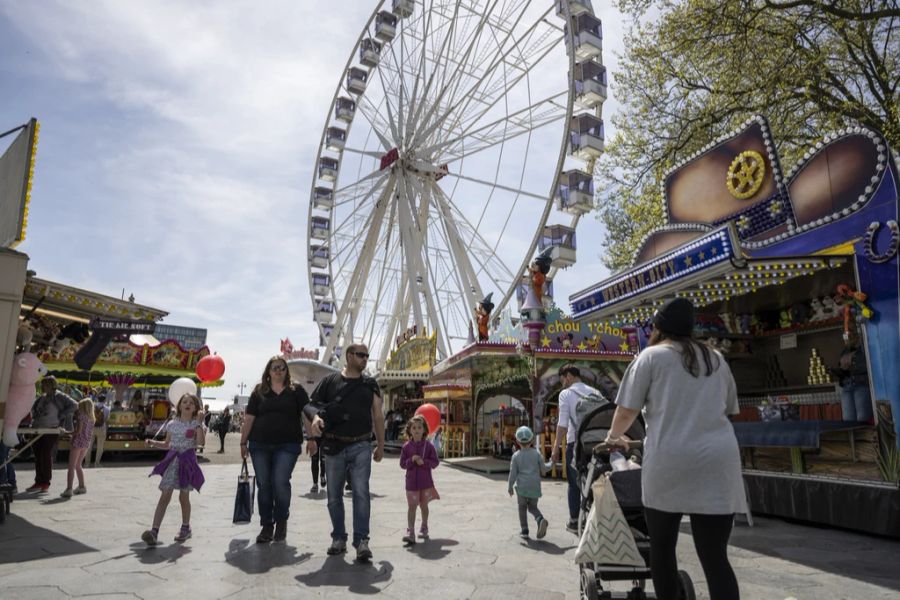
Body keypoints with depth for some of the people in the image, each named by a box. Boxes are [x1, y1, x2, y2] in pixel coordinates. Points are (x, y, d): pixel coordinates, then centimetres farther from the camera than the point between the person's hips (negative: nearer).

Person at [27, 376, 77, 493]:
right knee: (38, 456, 9)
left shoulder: (59, 396, -8)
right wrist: (34, 419, 13)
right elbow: (34, 409, 30)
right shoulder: (42, 397, 14)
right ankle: (38, 482, 17)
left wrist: (61, 416, -16)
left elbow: (74, 405, -15)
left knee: (46, 455, -4)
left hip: (51, 431, -7)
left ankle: (45, 483, 6)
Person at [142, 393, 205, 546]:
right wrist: (153, 443, 2)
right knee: (165, 496, -8)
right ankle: (154, 531, -12)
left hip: (188, 461, -2)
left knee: (184, 497, 7)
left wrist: (200, 423, -22)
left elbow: (201, 442, -17)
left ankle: (186, 527, 25)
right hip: (172, 460, 2)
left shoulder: (196, 424, -1)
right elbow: (167, 444, 18)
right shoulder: (172, 424, 9)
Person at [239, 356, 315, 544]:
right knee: (263, 485, 5)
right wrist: (243, 442, 5)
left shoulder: (296, 391, 5)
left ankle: (281, 522, 13)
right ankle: (267, 525, 19)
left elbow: (306, 415, 0)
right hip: (259, 445, 2)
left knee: (281, 482, -10)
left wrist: (312, 439, -9)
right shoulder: (259, 391, 10)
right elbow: (249, 418, 9)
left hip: (287, 445, -2)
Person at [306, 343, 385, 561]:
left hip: (361, 446, 0)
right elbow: (311, 404, 3)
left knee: (361, 492, -10)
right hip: (334, 447, 1)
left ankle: (361, 540, -6)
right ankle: (338, 538, 22)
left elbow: (378, 416, 11)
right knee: (334, 495, 9)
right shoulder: (329, 381, 5)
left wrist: (381, 445, 9)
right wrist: (315, 416, -20)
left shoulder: (370, 385, 9)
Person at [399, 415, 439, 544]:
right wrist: (411, 460, -18)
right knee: (411, 506, -4)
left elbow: (435, 462, -3)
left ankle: (424, 528, 32)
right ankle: (410, 532, -4)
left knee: (424, 505, 14)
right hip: (411, 481, 0)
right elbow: (402, 463, 0)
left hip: (426, 481, 0)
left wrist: (424, 462, -18)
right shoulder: (407, 446, -2)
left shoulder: (428, 445, -3)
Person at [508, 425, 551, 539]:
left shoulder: (516, 456, -4)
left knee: (522, 508, 13)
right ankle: (540, 519, -12)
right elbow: (543, 469, 1)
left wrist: (510, 487, 7)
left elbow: (513, 473, -4)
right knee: (533, 507, 16)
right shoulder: (536, 453, -2)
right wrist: (550, 464, 20)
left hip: (521, 486, -1)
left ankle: (524, 530, 10)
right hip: (535, 486, 2)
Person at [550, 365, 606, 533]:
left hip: (575, 443, -4)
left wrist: (556, 448, -7)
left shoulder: (566, 394, -4)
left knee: (574, 483, 8)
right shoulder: (595, 392, 9)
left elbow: (563, 424, -10)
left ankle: (574, 521, 12)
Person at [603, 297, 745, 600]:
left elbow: (626, 410, 4)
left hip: (668, 461, -3)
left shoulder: (652, 356, 5)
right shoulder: (717, 359, 19)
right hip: (717, 462, 4)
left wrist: (614, 437, 23)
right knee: (715, 556, 5)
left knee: (662, 547, 13)